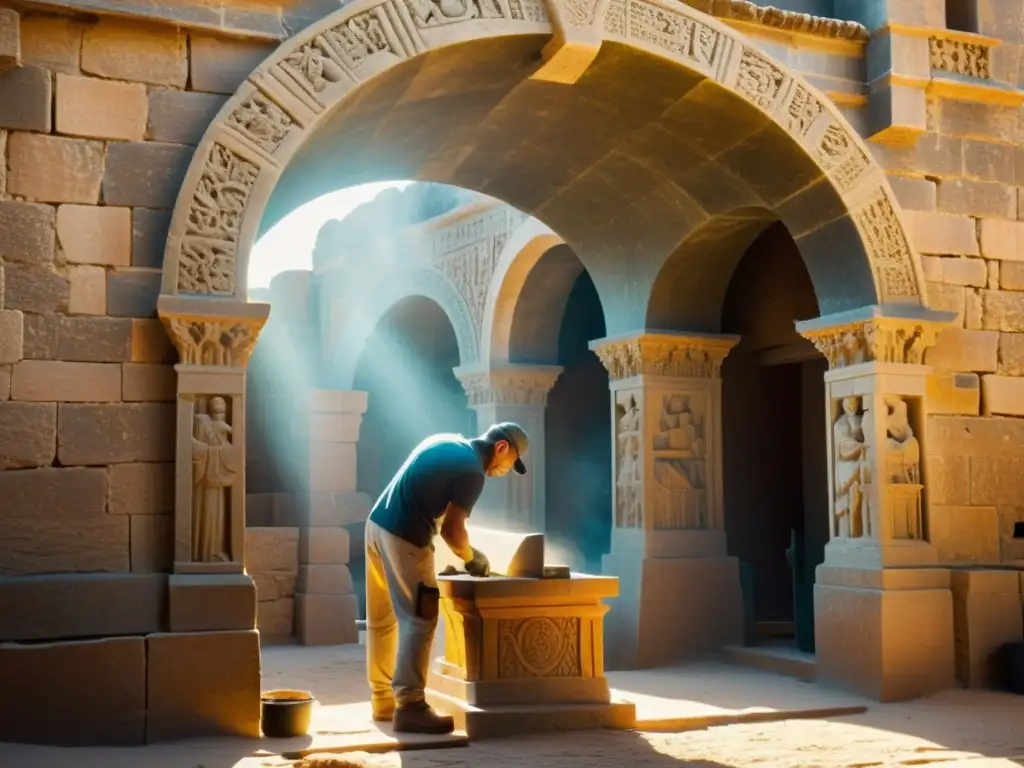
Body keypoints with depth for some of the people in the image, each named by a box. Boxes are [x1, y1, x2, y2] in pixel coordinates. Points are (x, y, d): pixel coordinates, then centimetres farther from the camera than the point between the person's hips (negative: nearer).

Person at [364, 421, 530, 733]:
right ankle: (409, 706, -6)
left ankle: (383, 699, 22)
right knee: (418, 621, -5)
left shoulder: (445, 441, 16)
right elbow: (451, 530, -14)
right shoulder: (472, 470, -10)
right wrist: (472, 558, 5)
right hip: (403, 537, -9)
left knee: (382, 620, 14)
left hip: (378, 524, 9)